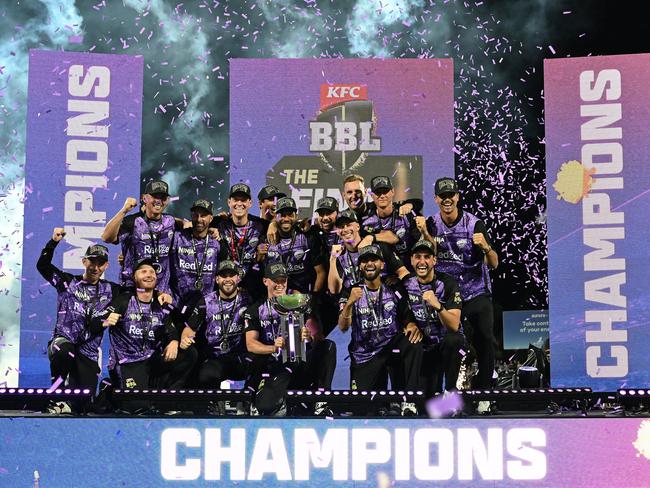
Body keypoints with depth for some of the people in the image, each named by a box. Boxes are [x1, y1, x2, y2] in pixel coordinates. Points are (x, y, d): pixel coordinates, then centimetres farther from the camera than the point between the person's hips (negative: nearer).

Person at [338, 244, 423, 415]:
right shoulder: (352, 292, 0)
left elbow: (407, 319, 6)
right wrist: (349, 303, -32)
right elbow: (343, 327, -12)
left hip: (391, 346, 1)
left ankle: (408, 401, -28)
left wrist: (412, 326, -20)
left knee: (413, 342, -33)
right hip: (364, 355, 0)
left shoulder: (394, 290, 6)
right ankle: (379, 381, 22)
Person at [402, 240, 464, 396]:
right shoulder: (406, 283, -5)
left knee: (453, 340, -37)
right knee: (429, 394, -10)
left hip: (447, 342, -2)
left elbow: (454, 325, -27)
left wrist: (437, 306, -42)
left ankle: (451, 389, -20)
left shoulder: (448, 283, -16)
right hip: (424, 347, 2)